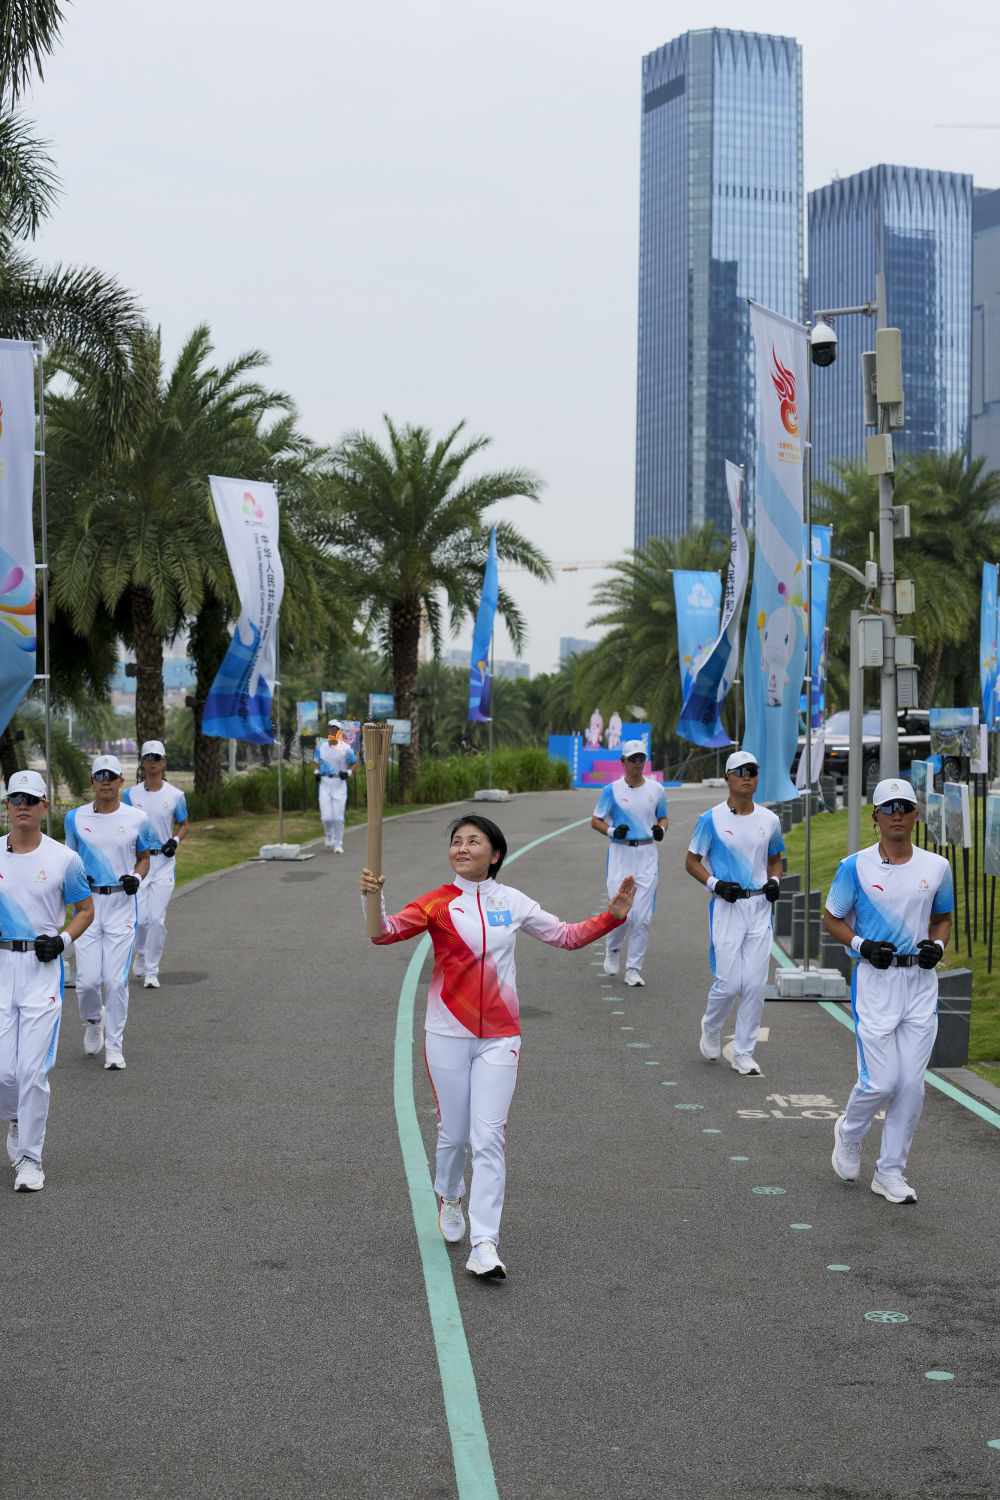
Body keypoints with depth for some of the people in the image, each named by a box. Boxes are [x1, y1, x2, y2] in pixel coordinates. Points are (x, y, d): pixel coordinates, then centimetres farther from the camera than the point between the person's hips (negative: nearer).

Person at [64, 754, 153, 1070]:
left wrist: (137, 877, -7)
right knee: (88, 979, -5)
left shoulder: (137, 818, 1)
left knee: (116, 980, -6)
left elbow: (144, 857, 13)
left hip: (122, 904, -1)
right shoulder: (75, 818, 3)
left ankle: (114, 1047, 8)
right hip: (87, 903, 1)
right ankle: (92, 1021, 28)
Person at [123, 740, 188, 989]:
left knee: (157, 918, -8)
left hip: (164, 861, -1)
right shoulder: (131, 794, 4)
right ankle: (142, 954, 27)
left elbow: (183, 825, 15)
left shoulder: (175, 795, 2)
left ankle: (151, 971, 1)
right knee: (140, 918, -4)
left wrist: (175, 840, -6)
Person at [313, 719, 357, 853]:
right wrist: (316, 772, 4)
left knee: (338, 817, -3)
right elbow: (315, 761, 22)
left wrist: (348, 772, -7)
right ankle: (328, 834, 25)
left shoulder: (345, 748, -3)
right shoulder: (321, 748, 5)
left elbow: (355, 762, 9)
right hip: (325, 783, 1)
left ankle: (338, 843, 10)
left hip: (340, 783, -1)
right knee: (327, 817, -6)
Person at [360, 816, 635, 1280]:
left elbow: (566, 935, 15)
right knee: (453, 1133, 10)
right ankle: (449, 1198, 43)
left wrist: (613, 915, 3)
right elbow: (387, 931, -18)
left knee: (488, 1138, -7)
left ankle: (484, 1246, -8)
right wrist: (373, 899, -38)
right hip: (447, 1035, -1)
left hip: (499, 1037, 1)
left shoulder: (512, 902, 5)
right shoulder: (437, 903, -4)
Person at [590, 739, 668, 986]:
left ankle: (633, 969, 6)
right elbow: (595, 821, 3)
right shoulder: (612, 790, -1)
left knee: (643, 917, -3)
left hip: (647, 856, 2)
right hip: (620, 855, -2)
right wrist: (612, 831, -16)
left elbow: (663, 818, 19)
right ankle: (613, 948, 25)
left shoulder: (656, 789, 7)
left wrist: (661, 829, -4)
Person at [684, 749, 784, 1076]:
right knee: (729, 983, -7)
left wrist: (774, 881, 1)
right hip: (726, 907, -3)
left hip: (760, 908, 3)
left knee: (755, 984, 1)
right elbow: (691, 861, 1)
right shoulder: (711, 820, -4)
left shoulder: (769, 820, 7)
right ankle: (711, 1027, 24)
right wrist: (715, 883, -14)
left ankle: (744, 1052, 12)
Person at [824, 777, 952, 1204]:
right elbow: (831, 918, 5)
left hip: (921, 981, 3)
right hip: (874, 981, -3)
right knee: (880, 1081, -8)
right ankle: (849, 1134, 25)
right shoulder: (855, 866, -4)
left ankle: (890, 1172, 15)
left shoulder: (937, 867, 5)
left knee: (912, 1084, 2)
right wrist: (861, 945, -12)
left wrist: (937, 945, -3)